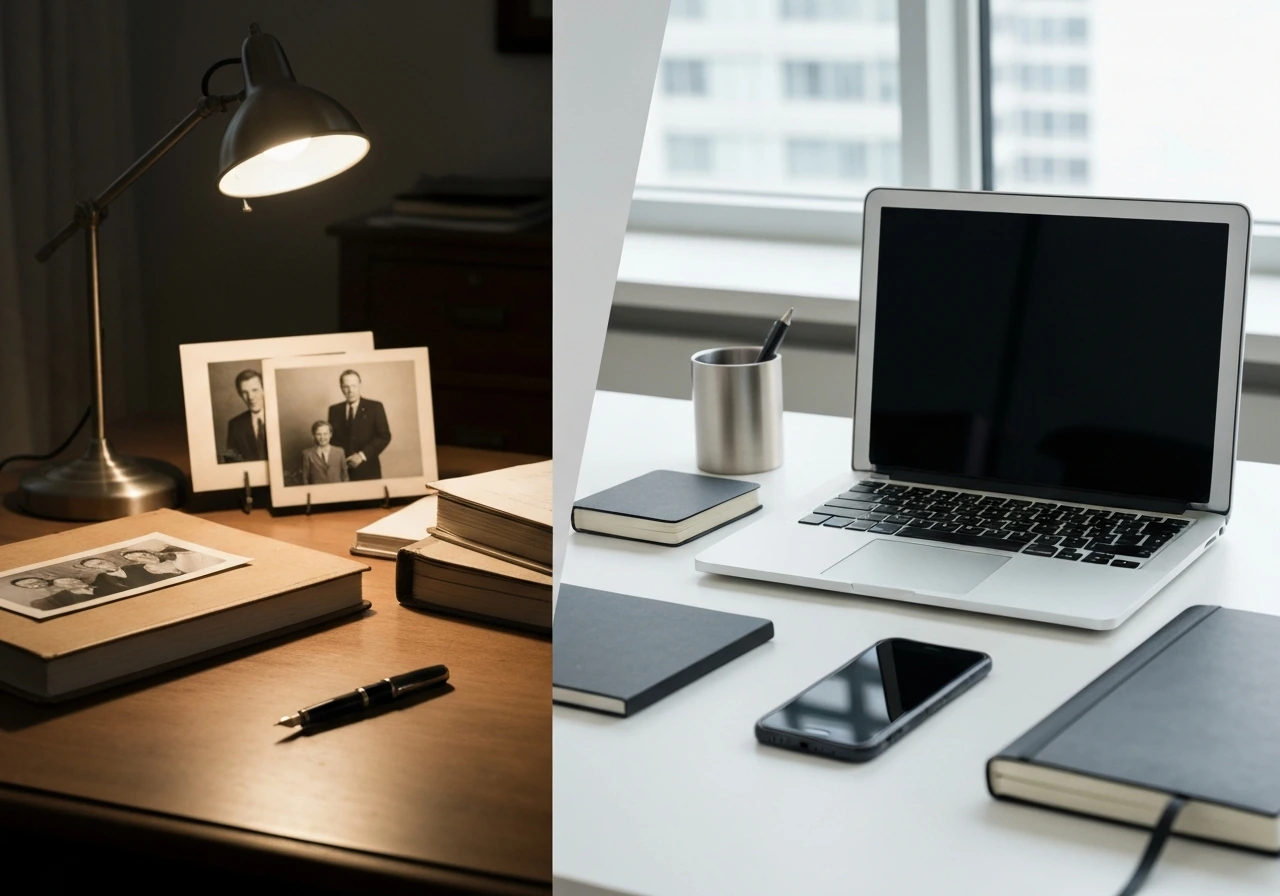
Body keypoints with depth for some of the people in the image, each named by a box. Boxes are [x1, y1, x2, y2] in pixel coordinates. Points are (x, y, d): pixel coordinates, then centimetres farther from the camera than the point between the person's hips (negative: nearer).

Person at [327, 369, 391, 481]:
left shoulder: (374, 407, 2)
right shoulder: (334, 410, 11)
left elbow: (384, 436, -3)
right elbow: (330, 437, 14)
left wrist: (362, 455, -12)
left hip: (367, 471, -2)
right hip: (341, 471, 2)